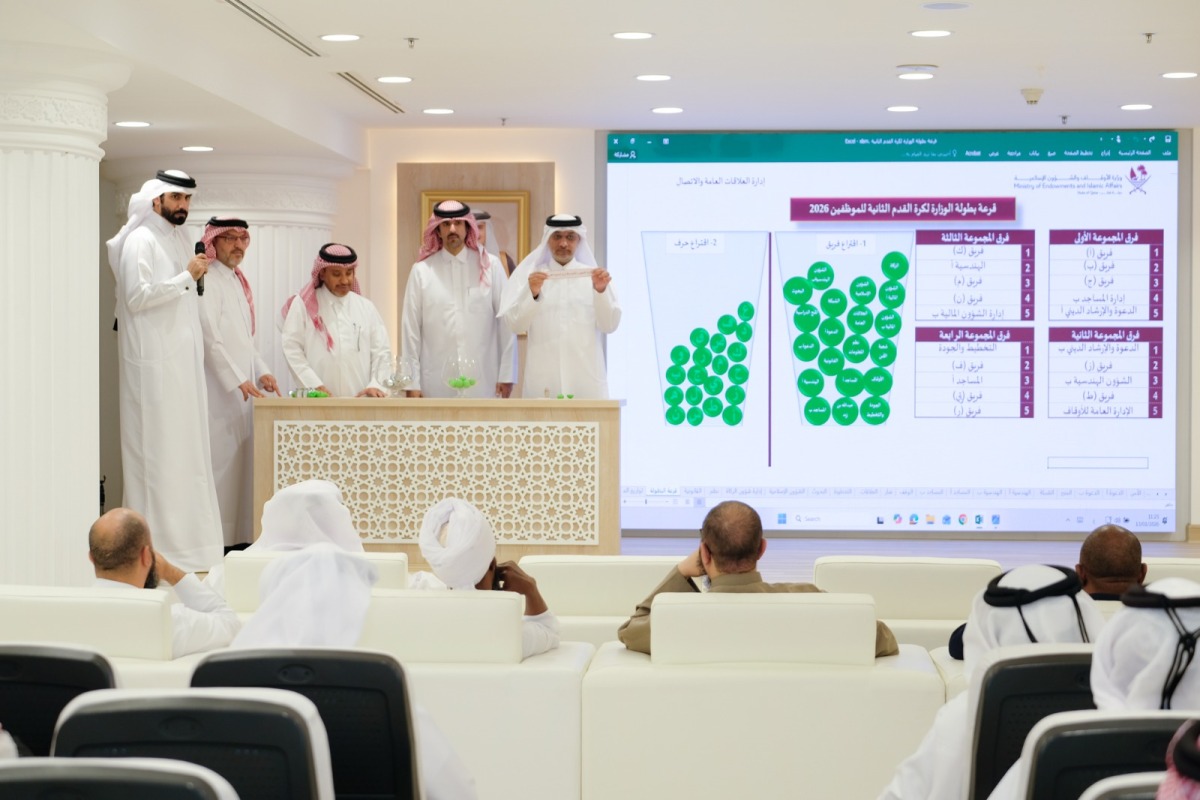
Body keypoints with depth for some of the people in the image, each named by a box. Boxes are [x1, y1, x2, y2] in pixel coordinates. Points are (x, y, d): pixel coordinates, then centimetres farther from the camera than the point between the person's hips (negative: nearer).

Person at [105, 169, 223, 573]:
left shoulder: (180, 239, 17)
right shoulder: (141, 241, -8)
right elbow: (137, 296, -17)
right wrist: (187, 276, -15)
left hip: (183, 361, 8)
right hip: (154, 362, -8)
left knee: (185, 446, 10)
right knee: (158, 448, -6)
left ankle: (184, 532, 16)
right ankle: (156, 540, -1)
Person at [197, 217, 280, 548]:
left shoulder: (238, 282, 18)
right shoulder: (207, 281, -10)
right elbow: (210, 337, -16)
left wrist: (262, 372, 9)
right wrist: (239, 380, -17)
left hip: (242, 392, 9)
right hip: (219, 390, -9)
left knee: (240, 462, 8)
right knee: (220, 462, -10)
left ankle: (237, 535, 12)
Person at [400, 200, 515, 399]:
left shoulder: (490, 266, 4)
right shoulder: (421, 271, 5)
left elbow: (506, 323, 3)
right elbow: (410, 330, 4)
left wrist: (507, 374, 0)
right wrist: (412, 383, 0)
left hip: (483, 383, 0)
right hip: (436, 385, 0)